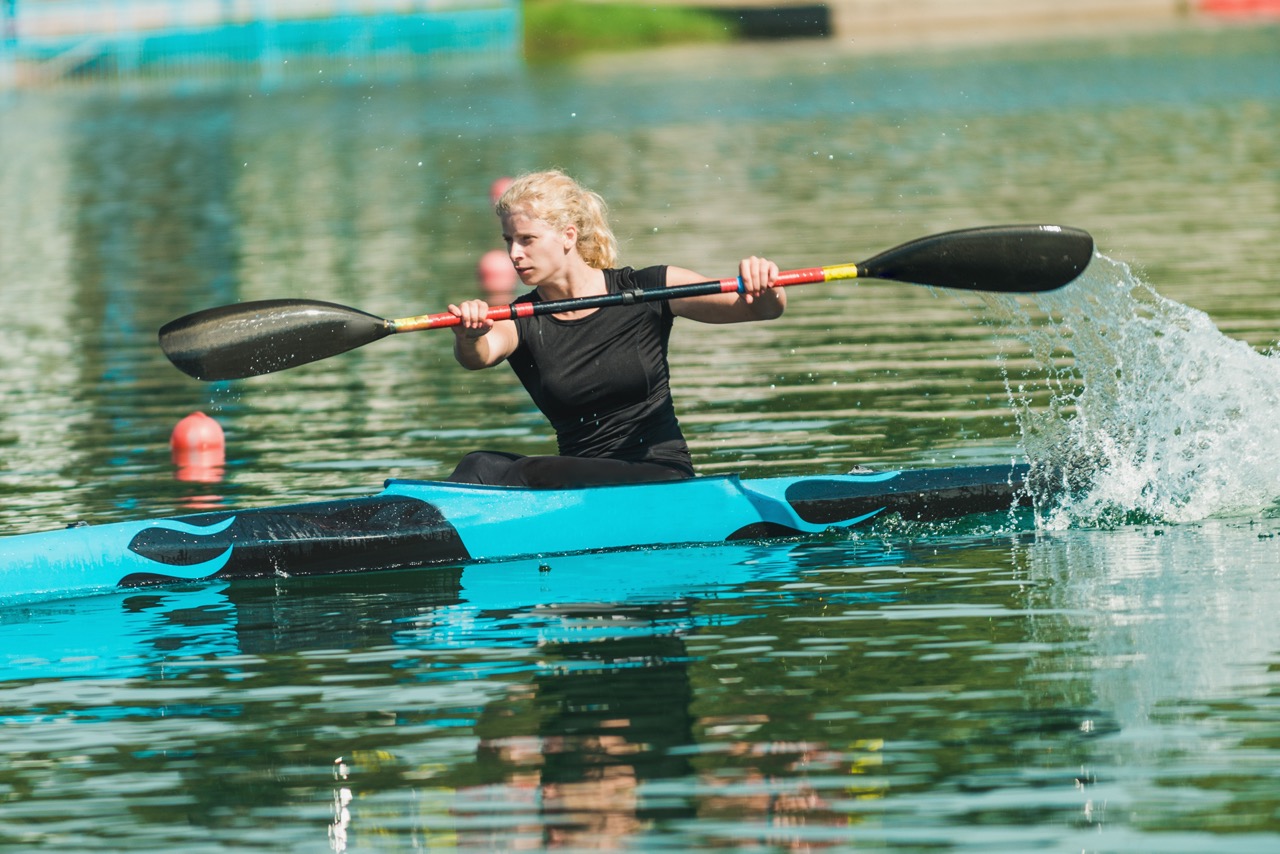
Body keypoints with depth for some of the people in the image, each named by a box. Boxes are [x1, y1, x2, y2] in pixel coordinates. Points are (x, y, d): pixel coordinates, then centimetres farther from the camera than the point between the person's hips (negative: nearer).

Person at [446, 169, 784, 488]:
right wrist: (468, 337, -44)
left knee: (529, 473, -29)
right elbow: (481, 355, -20)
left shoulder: (647, 290, -1)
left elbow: (763, 309, -6)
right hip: (581, 484, 3)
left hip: (662, 482, -3)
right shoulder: (521, 322, 4)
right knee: (482, 466, -26)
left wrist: (762, 289, -30)